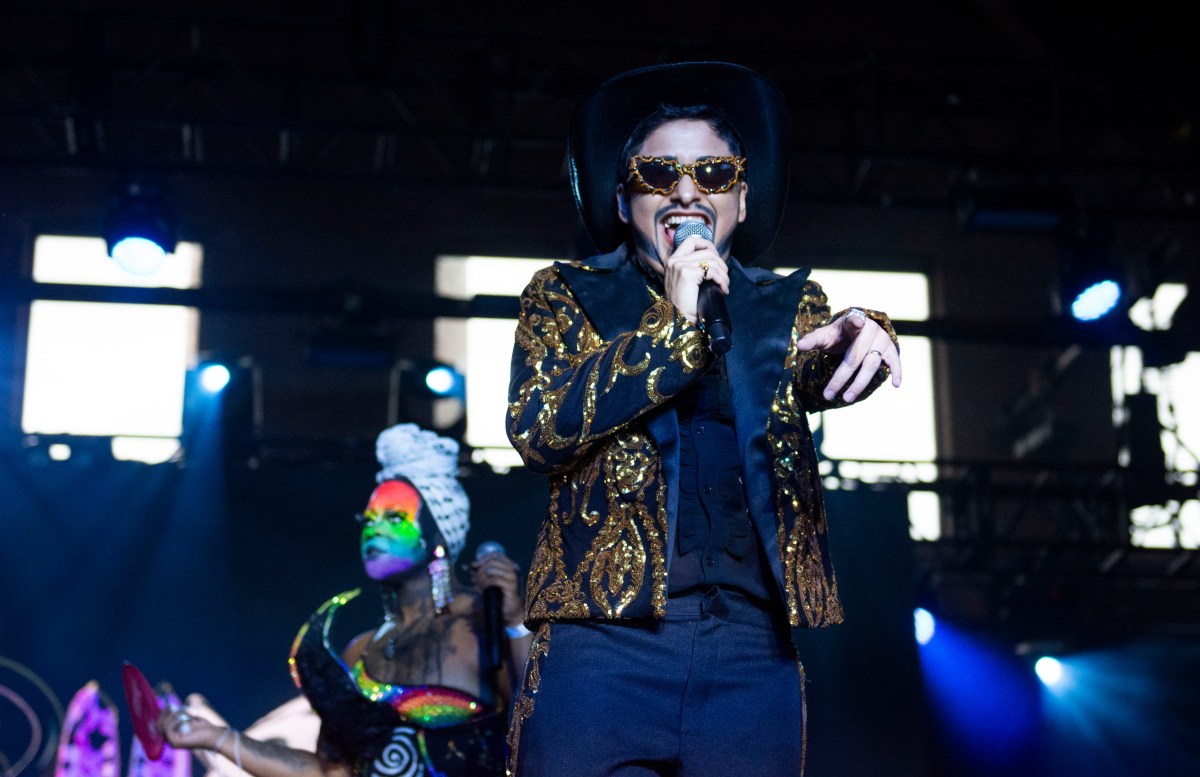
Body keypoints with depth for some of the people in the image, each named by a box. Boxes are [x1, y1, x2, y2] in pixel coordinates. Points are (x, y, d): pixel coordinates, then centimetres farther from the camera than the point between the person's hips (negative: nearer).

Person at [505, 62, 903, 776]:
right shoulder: (568, 296, 10)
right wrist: (673, 325, -9)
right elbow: (537, 430, -4)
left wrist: (860, 338, -27)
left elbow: (822, 378, -4)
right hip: (604, 643, -1)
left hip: (754, 654, 2)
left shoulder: (786, 307, 16)